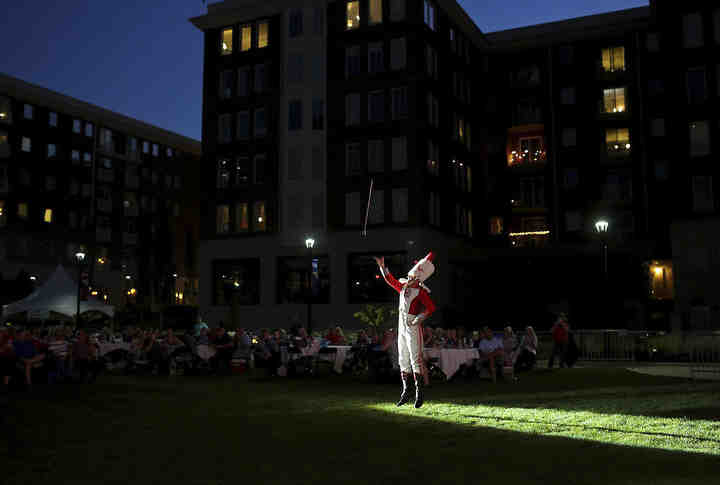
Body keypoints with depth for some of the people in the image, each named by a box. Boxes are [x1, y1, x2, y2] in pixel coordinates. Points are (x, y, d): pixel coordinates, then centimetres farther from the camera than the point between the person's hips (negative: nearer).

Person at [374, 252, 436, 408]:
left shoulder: (421, 291, -8)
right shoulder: (403, 287, 12)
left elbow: (431, 307, -17)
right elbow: (390, 280, 24)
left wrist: (419, 319, -22)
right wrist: (382, 266, 20)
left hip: (413, 328, -7)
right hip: (401, 328, 7)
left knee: (415, 359, -9)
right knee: (403, 360, 10)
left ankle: (419, 393, -5)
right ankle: (405, 392, 17)